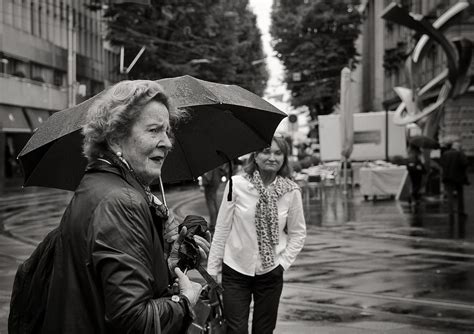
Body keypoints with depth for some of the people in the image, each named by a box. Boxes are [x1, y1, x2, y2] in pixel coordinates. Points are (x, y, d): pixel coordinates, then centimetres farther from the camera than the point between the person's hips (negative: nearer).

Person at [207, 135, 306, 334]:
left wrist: (283, 262, -4)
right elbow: (221, 229, -5)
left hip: (270, 273, 2)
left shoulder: (291, 191, -6)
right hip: (235, 270, -1)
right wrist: (212, 269, -3)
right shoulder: (237, 184, -11)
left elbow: (298, 233, 5)